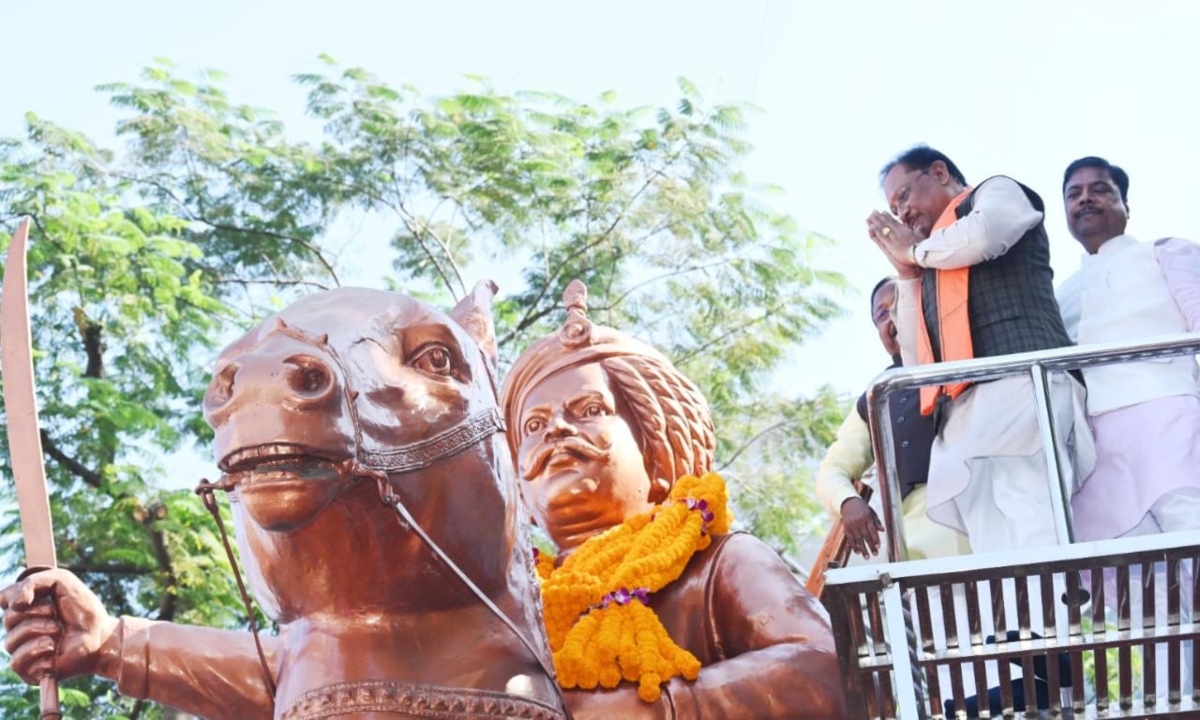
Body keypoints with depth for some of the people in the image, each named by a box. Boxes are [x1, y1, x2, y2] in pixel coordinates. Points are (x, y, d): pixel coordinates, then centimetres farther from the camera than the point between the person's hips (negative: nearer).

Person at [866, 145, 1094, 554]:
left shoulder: (997, 193, 18)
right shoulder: (936, 270, 35)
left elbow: (982, 236, -7)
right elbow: (918, 362, 29)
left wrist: (914, 250, 12)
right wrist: (907, 273, 27)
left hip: (1018, 387, -7)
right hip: (962, 418, 7)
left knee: (1032, 548, -24)